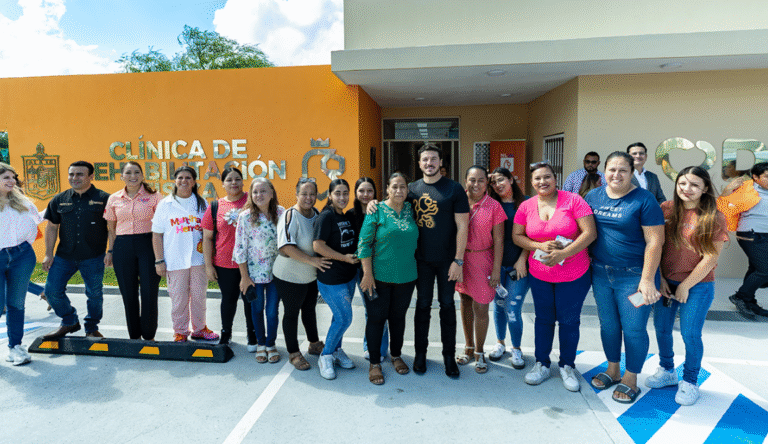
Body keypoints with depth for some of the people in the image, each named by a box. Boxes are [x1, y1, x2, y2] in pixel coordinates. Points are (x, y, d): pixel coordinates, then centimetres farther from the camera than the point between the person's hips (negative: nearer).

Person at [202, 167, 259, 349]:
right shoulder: (215, 207, 2)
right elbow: (207, 238, 5)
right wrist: (208, 265, 2)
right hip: (224, 264, 1)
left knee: (250, 299, 8)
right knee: (228, 299, 14)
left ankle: (252, 336, 27)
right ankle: (225, 334, 35)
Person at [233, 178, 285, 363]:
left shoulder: (281, 213, -4)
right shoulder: (246, 216, -10)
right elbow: (240, 248, -7)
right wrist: (244, 277, -7)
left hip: (276, 271, 1)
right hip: (254, 271, -1)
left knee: (272, 310, 6)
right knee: (257, 309, 13)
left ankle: (271, 343, 27)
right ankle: (260, 343, 33)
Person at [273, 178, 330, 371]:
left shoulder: (317, 214, 2)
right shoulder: (290, 216, -20)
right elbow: (286, 247, -29)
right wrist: (312, 260, -30)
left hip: (312, 275, 7)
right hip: (290, 276, -7)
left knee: (310, 309, 22)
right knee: (291, 313, 8)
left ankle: (314, 344, 40)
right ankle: (293, 353, 23)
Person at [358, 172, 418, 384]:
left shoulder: (411, 210, 5)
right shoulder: (377, 211, -7)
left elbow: (414, 240, 17)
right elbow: (364, 243, -9)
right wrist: (367, 274, -13)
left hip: (406, 276, 4)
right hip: (379, 276, -4)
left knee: (398, 316, 16)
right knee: (376, 318, 4)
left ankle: (396, 356, 34)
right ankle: (374, 363, 18)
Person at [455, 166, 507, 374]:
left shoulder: (493, 206, -7)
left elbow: (498, 240, -6)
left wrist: (496, 270, -8)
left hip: (482, 260, -3)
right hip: (460, 258, 3)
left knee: (480, 308, 0)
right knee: (465, 304, 14)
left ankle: (479, 352, 21)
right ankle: (469, 347, 31)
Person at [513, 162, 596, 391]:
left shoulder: (573, 200, -11)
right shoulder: (527, 206, -1)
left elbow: (589, 233, -15)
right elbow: (517, 236, 1)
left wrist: (563, 254, -22)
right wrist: (541, 246, -16)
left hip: (574, 274, -2)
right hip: (539, 274, 3)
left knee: (569, 321, 9)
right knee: (544, 319, 14)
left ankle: (567, 366, 29)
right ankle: (542, 364, 30)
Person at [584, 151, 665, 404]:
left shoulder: (644, 200, -11)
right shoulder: (594, 196, 5)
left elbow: (654, 241, -13)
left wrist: (647, 280, -17)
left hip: (633, 276, -5)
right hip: (601, 273, 5)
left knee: (633, 329, 4)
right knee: (608, 325, 16)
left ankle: (630, 379, 23)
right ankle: (613, 370, 35)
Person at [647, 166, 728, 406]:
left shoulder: (714, 218, -9)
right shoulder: (666, 209, -1)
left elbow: (710, 258, -10)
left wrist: (685, 286, -10)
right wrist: (660, 278, -4)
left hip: (697, 286, -3)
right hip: (665, 282, 3)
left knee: (690, 334, 3)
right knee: (661, 328, 13)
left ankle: (690, 381, 25)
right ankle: (667, 371, 35)